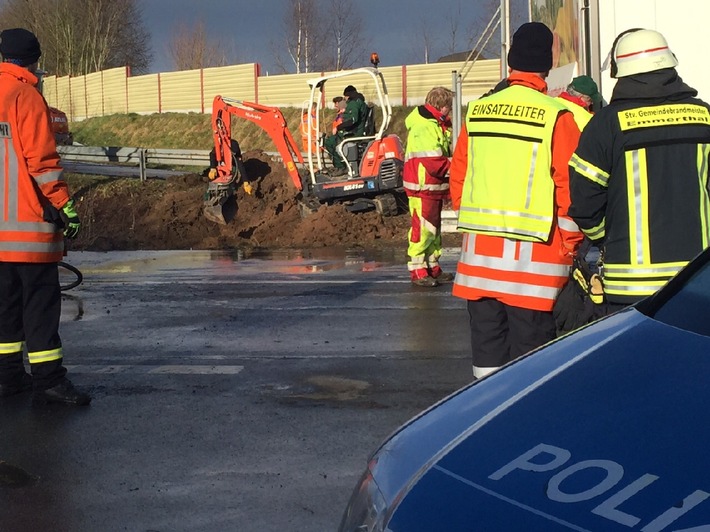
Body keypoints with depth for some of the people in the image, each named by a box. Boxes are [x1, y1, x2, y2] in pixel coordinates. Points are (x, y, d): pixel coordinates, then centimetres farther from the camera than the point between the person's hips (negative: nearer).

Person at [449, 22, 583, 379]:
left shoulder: (476, 111, 6)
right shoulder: (556, 115, -8)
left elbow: (457, 176, 11)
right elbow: (570, 185, -10)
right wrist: (570, 244, 2)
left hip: (479, 247, 5)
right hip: (533, 254, -4)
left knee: (486, 346, 13)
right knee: (529, 352, 1)